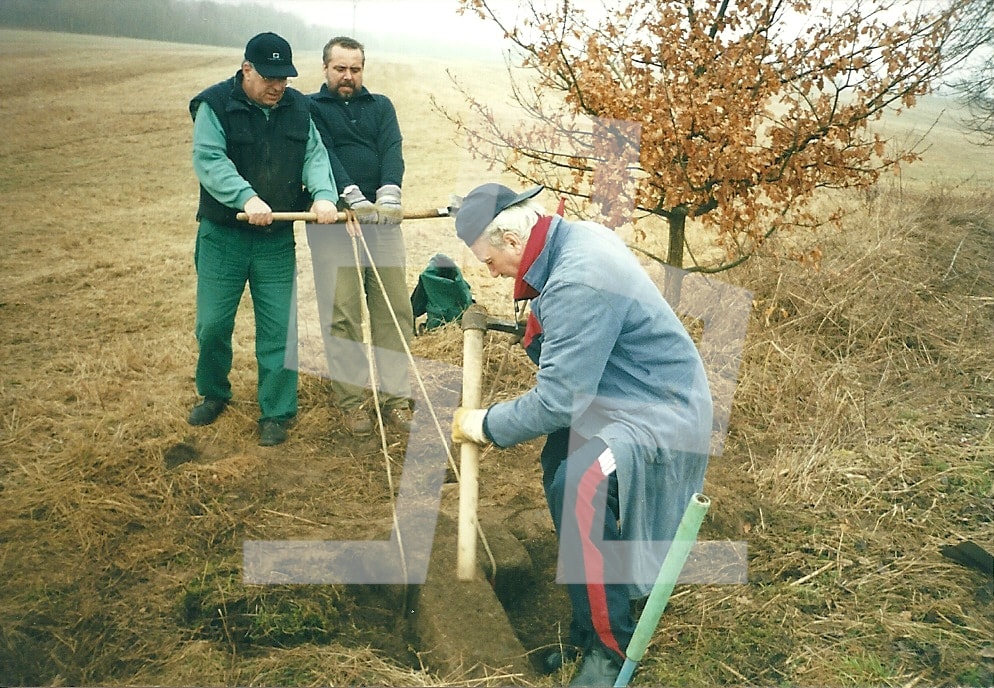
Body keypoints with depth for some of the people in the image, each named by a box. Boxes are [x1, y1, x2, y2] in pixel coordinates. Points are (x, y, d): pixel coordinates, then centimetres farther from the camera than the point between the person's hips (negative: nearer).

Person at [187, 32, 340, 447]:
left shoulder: (297, 108, 5)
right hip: (223, 236, -2)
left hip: (277, 239, 2)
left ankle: (276, 413, 14)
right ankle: (213, 394, 31)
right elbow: (208, 160, -18)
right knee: (213, 323, 4)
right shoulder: (215, 105, -8)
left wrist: (324, 195, -21)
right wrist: (246, 198, -33)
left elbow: (315, 155, -1)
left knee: (278, 328, 2)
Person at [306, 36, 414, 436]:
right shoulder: (311, 109, 8)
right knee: (341, 313, -3)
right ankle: (351, 399, 7)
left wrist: (389, 193, -22)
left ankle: (395, 397, 8)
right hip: (332, 221, -2)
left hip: (382, 219, 3)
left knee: (394, 309, 1)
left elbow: (392, 150, -2)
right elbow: (323, 154, -9)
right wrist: (353, 196, -26)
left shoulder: (380, 106, 16)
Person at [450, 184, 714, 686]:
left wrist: (486, 425, -12)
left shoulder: (579, 284, -27)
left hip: (661, 418, -11)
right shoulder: (580, 235, 3)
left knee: (577, 484, -30)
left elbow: (559, 402, -26)